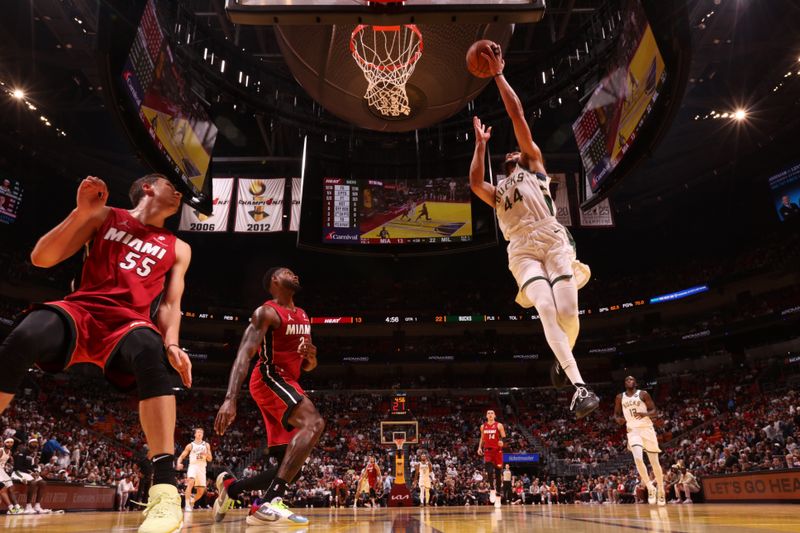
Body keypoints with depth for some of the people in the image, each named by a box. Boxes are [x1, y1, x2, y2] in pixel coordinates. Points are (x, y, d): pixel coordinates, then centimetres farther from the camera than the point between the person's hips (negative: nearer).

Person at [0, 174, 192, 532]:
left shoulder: (178, 249, 17)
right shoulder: (106, 216, 13)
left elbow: (169, 305, 10)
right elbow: (41, 258, 7)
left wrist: (171, 344, -11)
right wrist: (82, 212, -7)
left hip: (129, 322, 0)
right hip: (81, 311, 1)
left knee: (150, 348, -37)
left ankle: (165, 489, -44)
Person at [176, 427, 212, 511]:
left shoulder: (206, 445, 13)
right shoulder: (190, 445, 7)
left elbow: (210, 459, 11)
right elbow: (181, 456, 6)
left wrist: (206, 454, -11)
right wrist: (179, 463, -15)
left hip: (202, 468, 3)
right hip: (193, 466, -3)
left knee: (201, 491, 3)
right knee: (190, 483, -31)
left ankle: (192, 502, 31)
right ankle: (187, 505, -30)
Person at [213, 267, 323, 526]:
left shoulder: (303, 316, 18)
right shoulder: (266, 312, -8)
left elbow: (308, 367, 23)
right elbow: (244, 354, -20)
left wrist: (311, 355, -3)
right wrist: (230, 399, -33)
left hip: (288, 383, 9)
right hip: (269, 379, -8)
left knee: (291, 467, 3)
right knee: (314, 422, -32)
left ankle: (230, 486, 22)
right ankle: (270, 503, -35)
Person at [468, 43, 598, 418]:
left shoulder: (534, 164, 24)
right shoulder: (497, 193, 32)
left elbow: (518, 116, 18)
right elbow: (474, 183, 8)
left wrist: (498, 75, 17)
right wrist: (481, 143, 19)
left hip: (552, 238, -1)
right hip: (522, 249, 2)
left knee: (567, 310, -13)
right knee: (546, 308, -22)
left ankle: (565, 355, 21)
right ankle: (580, 385, -27)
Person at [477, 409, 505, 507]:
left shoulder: (499, 425, -2)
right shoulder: (483, 426, 9)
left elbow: (504, 437, -4)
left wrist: (502, 441, -25)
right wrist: (480, 447, 5)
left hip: (497, 450, -2)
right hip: (488, 451, 2)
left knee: (497, 473, 4)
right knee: (489, 471, -18)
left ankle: (498, 495, 13)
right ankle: (492, 490, -3)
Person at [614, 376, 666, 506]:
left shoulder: (643, 394, -1)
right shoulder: (620, 397, 7)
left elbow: (653, 411, -1)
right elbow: (616, 413, 14)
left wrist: (645, 414, -23)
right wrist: (618, 419, -10)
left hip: (646, 428, -1)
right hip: (632, 430, 1)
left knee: (654, 461, 5)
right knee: (638, 458, -21)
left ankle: (661, 490, 22)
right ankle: (650, 488, -6)